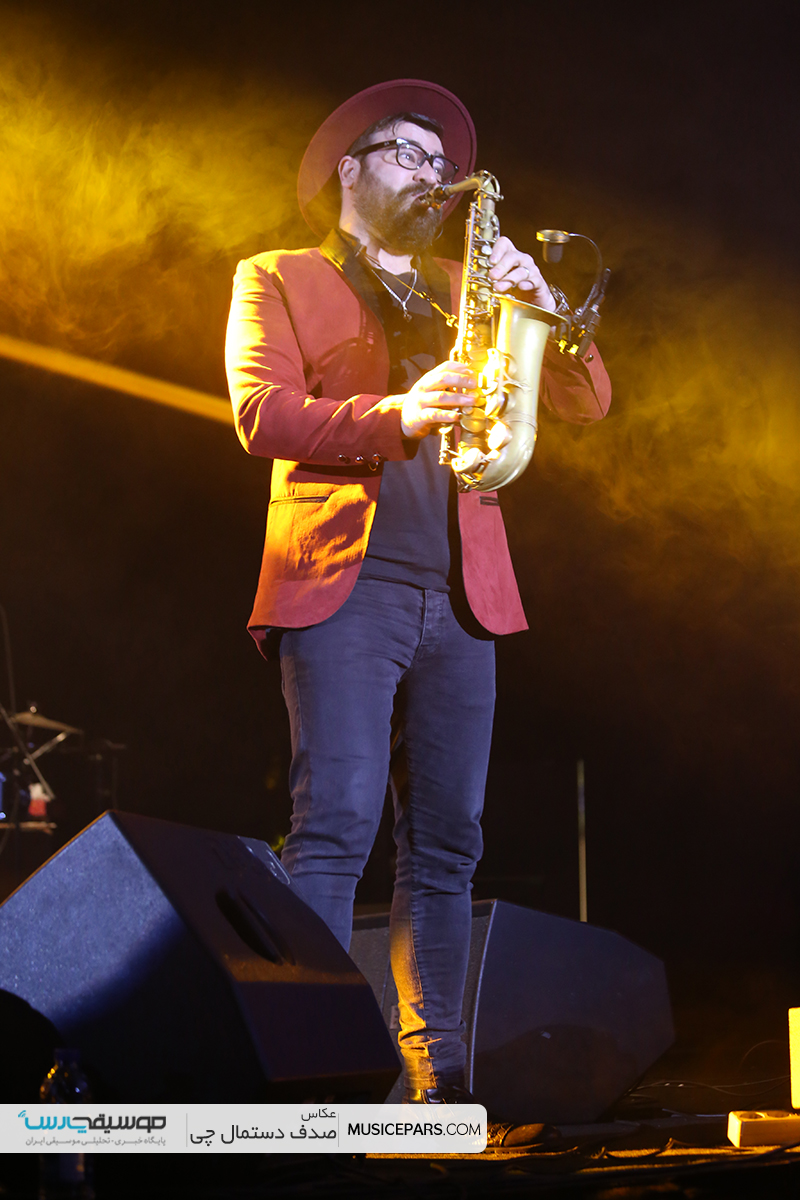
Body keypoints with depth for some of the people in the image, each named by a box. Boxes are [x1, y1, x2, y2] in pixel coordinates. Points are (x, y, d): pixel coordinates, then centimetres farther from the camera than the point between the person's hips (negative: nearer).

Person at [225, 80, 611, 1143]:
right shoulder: (279, 281, 12)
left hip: (459, 595, 4)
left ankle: (437, 1072, 6)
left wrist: (537, 303, -4)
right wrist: (393, 415, -20)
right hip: (342, 585, -4)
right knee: (337, 824, -14)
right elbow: (260, 411, -5)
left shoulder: (463, 290, 24)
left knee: (447, 839, 2)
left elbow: (587, 402, 15)